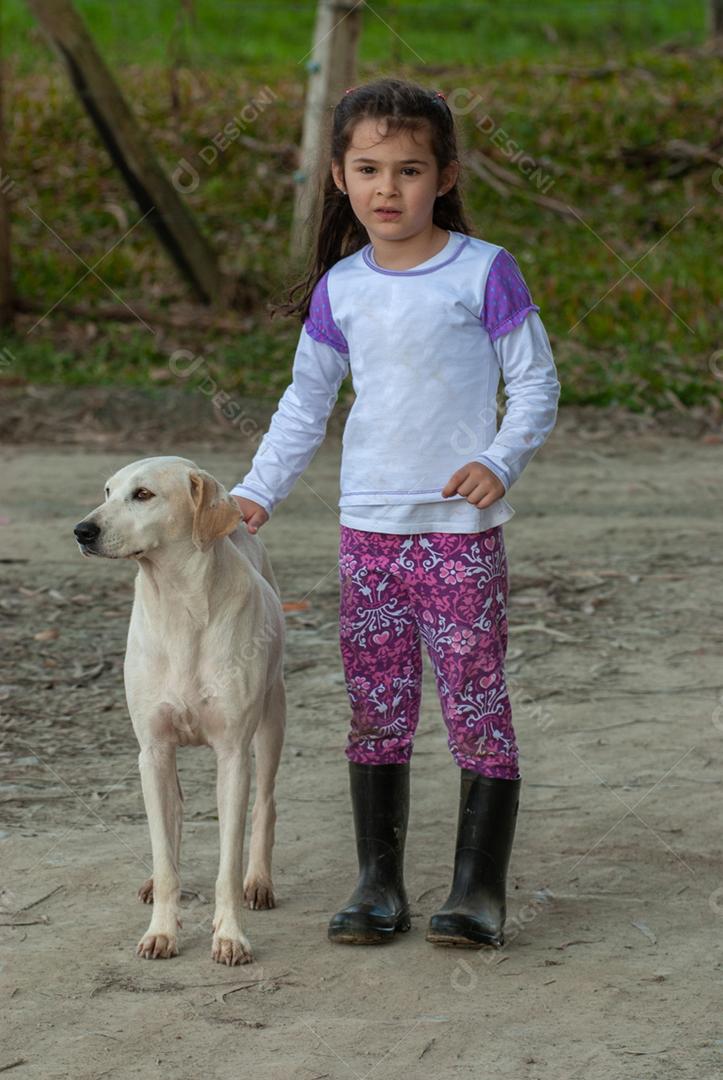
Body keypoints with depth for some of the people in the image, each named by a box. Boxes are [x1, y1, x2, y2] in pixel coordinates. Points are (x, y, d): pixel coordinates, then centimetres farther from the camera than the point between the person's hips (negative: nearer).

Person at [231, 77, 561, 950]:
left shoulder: (483, 272, -5)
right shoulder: (339, 290, 6)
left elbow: (536, 384, -2)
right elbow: (305, 402, 15)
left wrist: (500, 460, -18)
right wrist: (256, 491, 6)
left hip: (461, 528, -4)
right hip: (368, 528, 4)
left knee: (475, 704, -2)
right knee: (377, 710, 8)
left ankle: (479, 888, 5)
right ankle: (379, 883, 16)